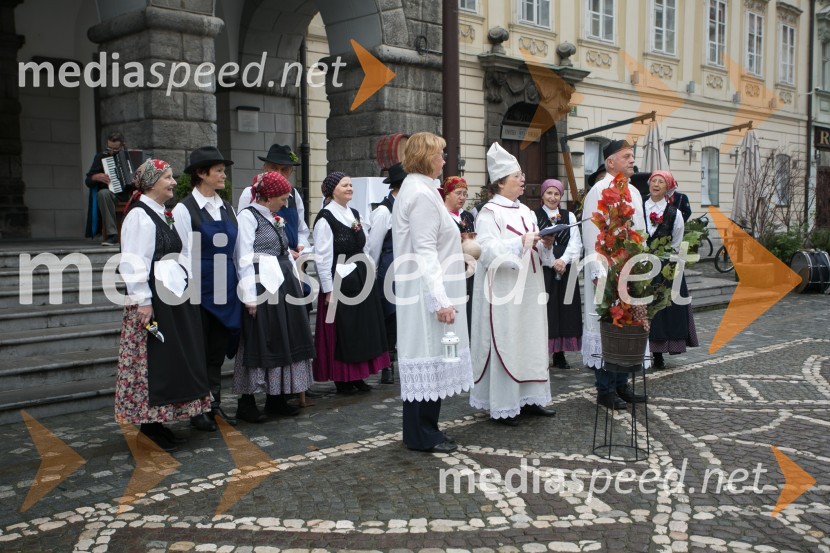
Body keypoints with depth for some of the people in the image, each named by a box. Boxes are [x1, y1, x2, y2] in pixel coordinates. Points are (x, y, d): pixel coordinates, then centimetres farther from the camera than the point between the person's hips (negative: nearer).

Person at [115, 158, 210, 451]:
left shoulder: (162, 215, 15)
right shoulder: (139, 216, -13)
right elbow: (133, 262, -19)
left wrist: (182, 289, 20)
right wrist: (142, 302, -22)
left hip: (173, 297, 10)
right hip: (153, 301, -10)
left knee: (171, 361, 12)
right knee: (154, 362, -3)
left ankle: (157, 421, 21)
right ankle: (149, 421, 7)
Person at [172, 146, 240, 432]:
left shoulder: (227, 208, 11)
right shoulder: (184, 209, -7)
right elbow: (183, 254, -9)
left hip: (226, 289, 6)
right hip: (200, 289, -5)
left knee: (218, 351, 13)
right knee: (198, 352, 4)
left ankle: (215, 405, 24)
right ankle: (197, 411, 15)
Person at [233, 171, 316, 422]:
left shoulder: (275, 219, 18)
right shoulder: (248, 216, -7)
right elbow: (245, 259, -13)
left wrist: (297, 283, 15)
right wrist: (250, 297, -17)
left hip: (285, 286, 8)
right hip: (262, 288, -8)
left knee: (285, 342, 10)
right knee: (259, 343, -3)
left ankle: (276, 399, 20)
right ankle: (246, 403, 8)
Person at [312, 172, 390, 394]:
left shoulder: (354, 214, 11)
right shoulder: (325, 218, -12)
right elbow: (322, 257, -13)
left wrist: (367, 275, 12)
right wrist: (328, 290, -14)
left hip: (360, 280, 8)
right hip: (339, 282, -7)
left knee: (362, 328, 11)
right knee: (340, 332, 2)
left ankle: (357, 376, 23)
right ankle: (342, 379, 14)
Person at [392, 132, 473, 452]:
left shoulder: (415, 189, 16)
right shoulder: (422, 193, -16)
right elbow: (425, 253, -22)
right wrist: (440, 300, -24)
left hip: (421, 291, 10)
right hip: (427, 292, -10)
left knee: (428, 359, 13)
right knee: (428, 358, -3)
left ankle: (424, 431, 22)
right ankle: (422, 436, 6)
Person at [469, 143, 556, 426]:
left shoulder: (525, 211, 15)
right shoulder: (489, 213, -8)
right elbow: (488, 252, -19)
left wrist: (544, 242, -1)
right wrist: (521, 242, -22)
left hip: (529, 288, 8)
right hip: (502, 291, -8)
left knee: (531, 340, 10)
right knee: (504, 343, -5)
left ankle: (529, 398, 19)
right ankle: (502, 406, 4)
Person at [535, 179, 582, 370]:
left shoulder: (569, 216, 13)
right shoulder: (534, 216, 3)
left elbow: (576, 243, 2)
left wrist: (563, 260, -12)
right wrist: (544, 245, -25)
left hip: (565, 270, 4)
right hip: (542, 269, -3)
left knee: (565, 309, 4)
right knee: (545, 309, -6)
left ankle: (560, 354, 12)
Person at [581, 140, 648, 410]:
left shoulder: (633, 192, 15)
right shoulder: (599, 192, -8)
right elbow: (591, 235, -13)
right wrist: (598, 273, -18)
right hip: (607, 272, -7)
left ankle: (621, 385, 21)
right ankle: (605, 390, 8)